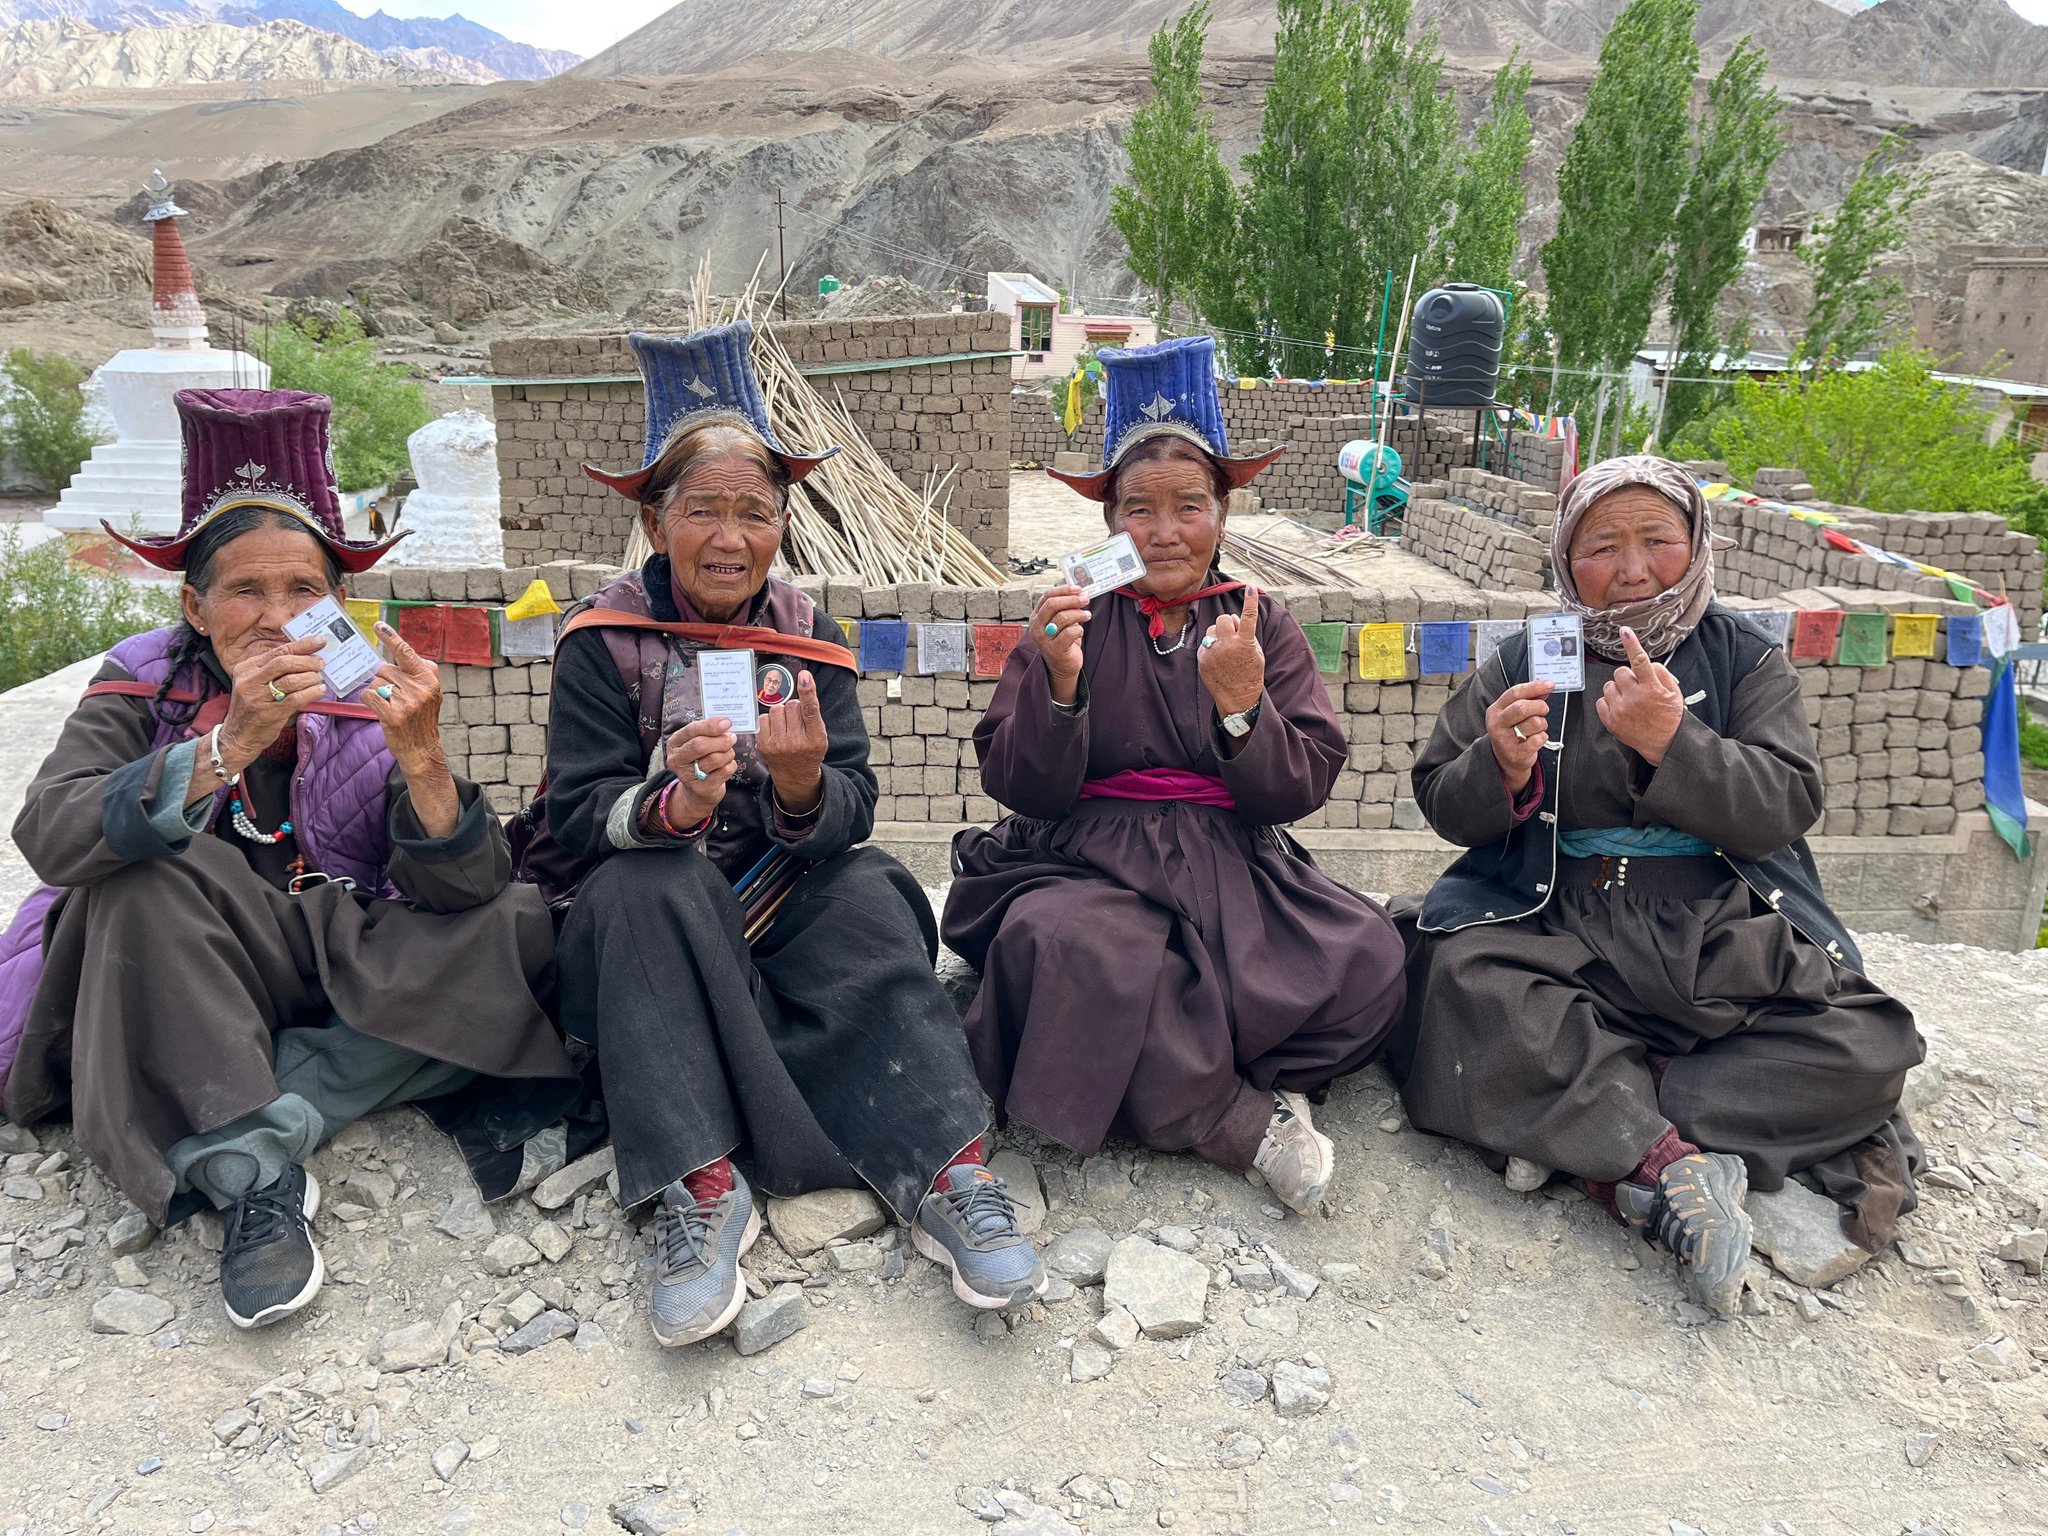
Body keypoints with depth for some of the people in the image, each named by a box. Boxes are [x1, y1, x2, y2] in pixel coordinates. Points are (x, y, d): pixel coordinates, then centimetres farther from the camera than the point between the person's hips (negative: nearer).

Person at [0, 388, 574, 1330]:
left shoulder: (376, 703, -5)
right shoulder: (142, 690, -6)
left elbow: (460, 892, -15)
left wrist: (421, 758, -34)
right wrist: (229, 743, -39)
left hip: (344, 987, 2)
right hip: (172, 997, -1)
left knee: (522, 932, -21)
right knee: (149, 872, -30)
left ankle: (276, 1114, -22)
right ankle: (253, 1171, -30)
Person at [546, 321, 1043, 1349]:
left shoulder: (806, 636, 2)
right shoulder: (606, 639, -5)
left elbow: (851, 815, -7)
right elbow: (575, 813, -14)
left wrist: (805, 786, -31)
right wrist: (673, 805, -35)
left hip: (782, 913, 2)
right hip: (649, 928, -1)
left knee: (869, 893, -26)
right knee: (655, 887, -32)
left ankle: (942, 1169, -31)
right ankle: (699, 1188, -34)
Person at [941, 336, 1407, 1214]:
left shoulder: (1260, 626, 10)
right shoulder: (1072, 623, 5)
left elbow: (1303, 788, 0)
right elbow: (1022, 788, -2)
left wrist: (1241, 708, -19)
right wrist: (1059, 684, -19)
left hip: (1232, 866, 2)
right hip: (1089, 865, -1)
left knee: (1368, 960, -24)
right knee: (1064, 944, -36)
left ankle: (1174, 1090, -11)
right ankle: (1244, 1125, -18)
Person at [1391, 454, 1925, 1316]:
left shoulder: (1744, 659, 8)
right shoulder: (1525, 662, 9)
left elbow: (1785, 808, -5)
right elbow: (1441, 804, 5)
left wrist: (1671, 743, -21)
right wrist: (1500, 770, -18)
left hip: (1719, 927, 1)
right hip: (1556, 921, -1)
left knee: (1866, 1043, -24)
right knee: (1466, 979, -33)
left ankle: (1585, 1131, -23)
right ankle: (1673, 1163, -31)